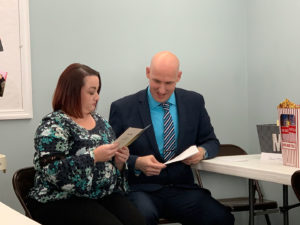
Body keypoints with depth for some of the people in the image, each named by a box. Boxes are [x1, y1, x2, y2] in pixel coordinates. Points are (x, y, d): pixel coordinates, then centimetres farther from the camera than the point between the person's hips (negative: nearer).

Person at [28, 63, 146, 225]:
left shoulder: (100, 122, 14)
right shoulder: (53, 125, -7)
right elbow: (52, 171, -19)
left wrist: (119, 160, -2)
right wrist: (94, 156, -21)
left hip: (105, 194, 6)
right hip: (63, 200, -6)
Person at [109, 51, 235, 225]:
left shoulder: (194, 102, 9)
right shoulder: (123, 108, 1)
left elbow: (212, 142, 17)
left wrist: (202, 151, -7)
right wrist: (137, 163, -18)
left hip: (182, 189, 3)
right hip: (142, 190, -2)